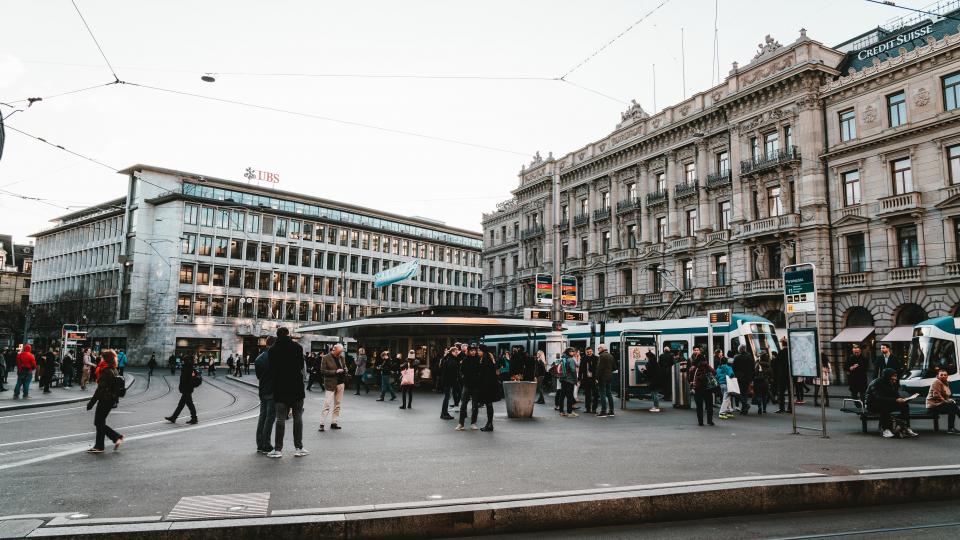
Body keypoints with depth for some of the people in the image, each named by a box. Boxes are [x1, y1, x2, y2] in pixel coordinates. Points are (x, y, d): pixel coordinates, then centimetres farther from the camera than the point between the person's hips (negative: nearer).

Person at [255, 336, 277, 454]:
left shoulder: (258, 358, 10)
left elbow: (258, 375, 15)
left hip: (262, 391, 8)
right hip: (272, 391, -8)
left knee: (262, 416, 13)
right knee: (270, 417, -3)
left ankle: (260, 445, 17)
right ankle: (266, 445, -2)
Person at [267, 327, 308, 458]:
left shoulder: (273, 350, -1)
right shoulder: (297, 347, -4)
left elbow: (270, 370, 1)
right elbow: (301, 366, -1)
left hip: (280, 389, 1)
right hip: (296, 389, -1)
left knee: (280, 419, 6)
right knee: (298, 418, 7)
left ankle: (278, 449, 6)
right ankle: (299, 448, 9)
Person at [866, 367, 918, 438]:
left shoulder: (893, 384, 1)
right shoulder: (876, 384, -21)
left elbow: (896, 395, 3)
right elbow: (879, 398, -31)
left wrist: (901, 399, -21)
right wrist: (895, 400, -37)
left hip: (887, 405, 7)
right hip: (873, 405, -7)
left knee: (905, 405, -13)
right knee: (884, 406, -38)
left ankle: (905, 428, -13)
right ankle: (885, 429, -30)